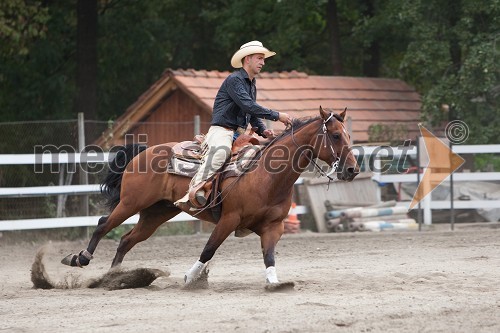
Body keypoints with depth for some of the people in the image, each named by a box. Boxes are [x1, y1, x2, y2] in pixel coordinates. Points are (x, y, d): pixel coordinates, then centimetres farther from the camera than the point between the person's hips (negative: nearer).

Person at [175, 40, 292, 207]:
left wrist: (263, 131, 7)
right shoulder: (234, 79, -9)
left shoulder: (252, 85, 21)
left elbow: (254, 114, 29)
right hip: (221, 130, -10)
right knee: (221, 149, -40)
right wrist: (277, 116, -20)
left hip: (240, 133, 10)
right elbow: (248, 106, -21)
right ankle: (196, 189, -43)